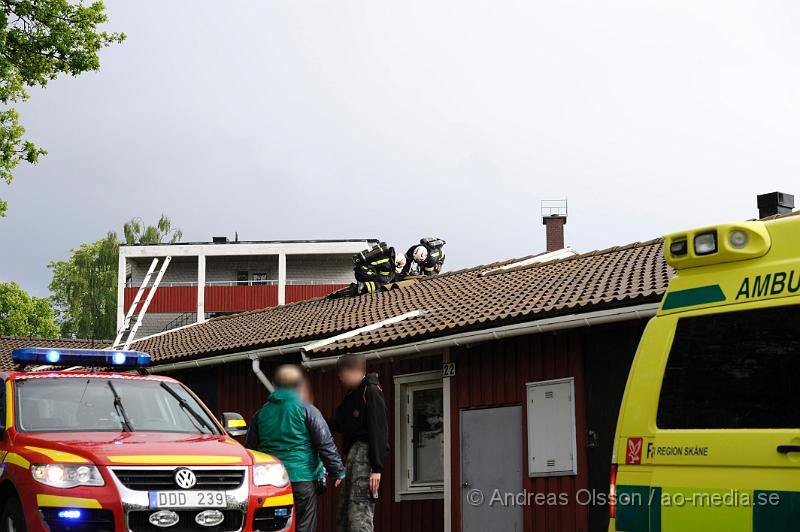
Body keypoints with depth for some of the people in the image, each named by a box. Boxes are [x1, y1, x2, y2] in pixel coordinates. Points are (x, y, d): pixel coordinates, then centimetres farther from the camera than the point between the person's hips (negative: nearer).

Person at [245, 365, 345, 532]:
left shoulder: (262, 413, 12)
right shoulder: (307, 410, -2)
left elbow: (250, 447, 17)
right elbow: (326, 445, -4)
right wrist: (338, 471, 3)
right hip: (302, 478, -4)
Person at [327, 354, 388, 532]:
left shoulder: (371, 392, -9)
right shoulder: (351, 395, 20)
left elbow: (379, 431, -15)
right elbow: (337, 423, 14)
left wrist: (376, 468, -19)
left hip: (365, 451, -10)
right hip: (354, 453, 10)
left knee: (359, 511, -15)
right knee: (344, 513, 8)